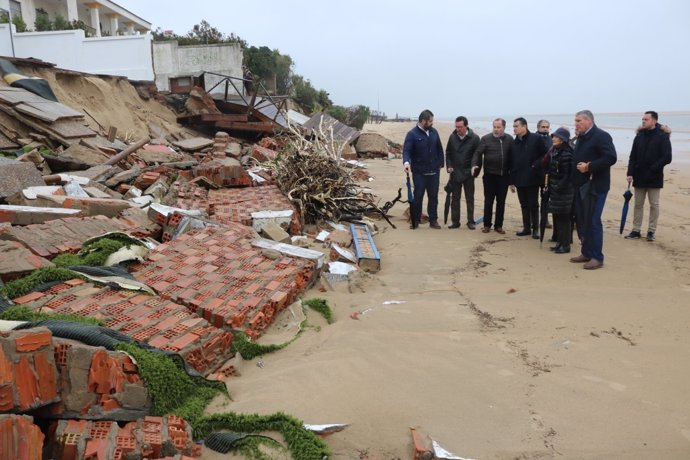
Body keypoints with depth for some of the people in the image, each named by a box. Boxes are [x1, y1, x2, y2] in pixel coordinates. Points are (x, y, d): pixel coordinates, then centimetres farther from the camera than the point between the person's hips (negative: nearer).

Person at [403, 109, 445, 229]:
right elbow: (406, 150, -17)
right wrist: (406, 162, -35)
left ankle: (433, 220, 17)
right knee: (418, 196, 3)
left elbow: (439, 149, 13)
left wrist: (440, 164, 8)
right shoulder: (412, 134, -9)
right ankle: (415, 220, 14)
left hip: (434, 171, 4)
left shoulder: (434, 132, 7)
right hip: (419, 172, -4)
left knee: (433, 196, 9)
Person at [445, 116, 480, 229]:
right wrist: (449, 166, -2)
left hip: (468, 173, -2)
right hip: (455, 172, 2)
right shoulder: (452, 137, 0)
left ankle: (471, 221, 14)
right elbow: (448, 153, 9)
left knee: (470, 198, 6)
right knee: (454, 198, 7)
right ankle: (455, 221, 14)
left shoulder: (474, 138, -7)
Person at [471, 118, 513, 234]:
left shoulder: (509, 139, 4)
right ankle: (487, 225, 14)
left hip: (503, 175, 2)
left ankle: (498, 225, 18)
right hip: (489, 175, -2)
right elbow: (478, 153, -5)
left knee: (501, 201, 8)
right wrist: (474, 165, -22)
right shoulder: (485, 139, -3)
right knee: (488, 201, 4)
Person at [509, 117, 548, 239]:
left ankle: (535, 229, 11)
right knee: (524, 205, 10)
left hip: (532, 178, -5)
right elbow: (512, 163, 10)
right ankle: (526, 228, 19)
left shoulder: (536, 138, -6)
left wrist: (536, 165, -16)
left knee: (533, 205, 2)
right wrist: (512, 181, 9)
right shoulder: (514, 143, 10)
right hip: (519, 179, 5)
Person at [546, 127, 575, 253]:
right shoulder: (553, 151, 10)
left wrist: (559, 187, -19)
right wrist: (549, 185, 12)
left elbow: (568, 174, -19)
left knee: (563, 217, -2)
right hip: (554, 189, 9)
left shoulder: (567, 154, -17)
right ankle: (559, 242, 23)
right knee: (556, 216, 13)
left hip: (564, 191, -9)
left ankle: (565, 245, 6)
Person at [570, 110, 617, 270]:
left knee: (593, 221, -7)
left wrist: (589, 167, -23)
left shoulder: (601, 136, -12)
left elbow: (611, 158, -21)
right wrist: (576, 166, 5)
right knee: (583, 221, 12)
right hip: (581, 185, 9)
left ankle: (597, 257, 0)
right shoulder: (581, 138, 15)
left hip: (595, 186, -9)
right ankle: (586, 253, 22)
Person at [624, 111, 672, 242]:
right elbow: (633, 157, 5)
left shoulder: (663, 136, -7)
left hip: (654, 178, -4)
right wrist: (630, 173, -4)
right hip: (639, 177, 4)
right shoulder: (639, 136, 5)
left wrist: (652, 169, -15)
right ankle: (636, 231, 14)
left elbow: (667, 158, -11)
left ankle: (651, 231, 12)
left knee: (654, 205, 4)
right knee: (638, 204, 8)